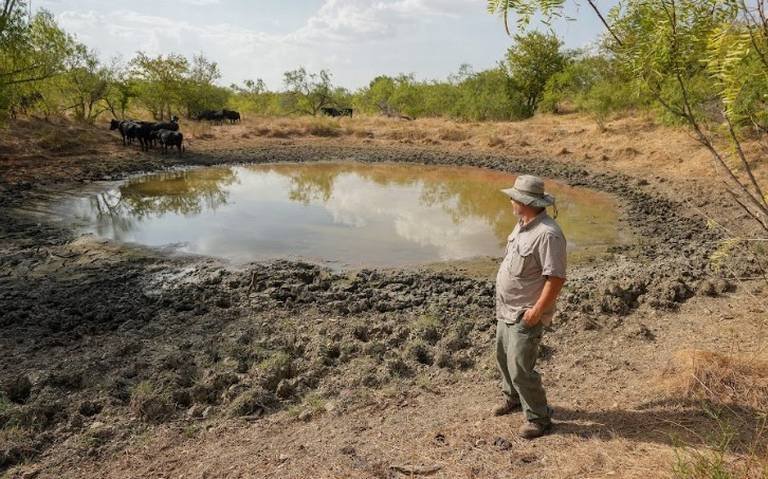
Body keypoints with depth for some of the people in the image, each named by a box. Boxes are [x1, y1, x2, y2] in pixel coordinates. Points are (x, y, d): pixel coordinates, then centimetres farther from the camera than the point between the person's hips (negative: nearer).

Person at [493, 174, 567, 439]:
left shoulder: (548, 234, -26)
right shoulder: (523, 224, 4)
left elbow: (556, 278, -26)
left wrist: (537, 311, -24)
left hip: (526, 315, -9)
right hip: (507, 309, 10)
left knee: (520, 368, -4)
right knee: (503, 356, 23)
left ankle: (538, 418, 16)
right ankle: (513, 397, 46)